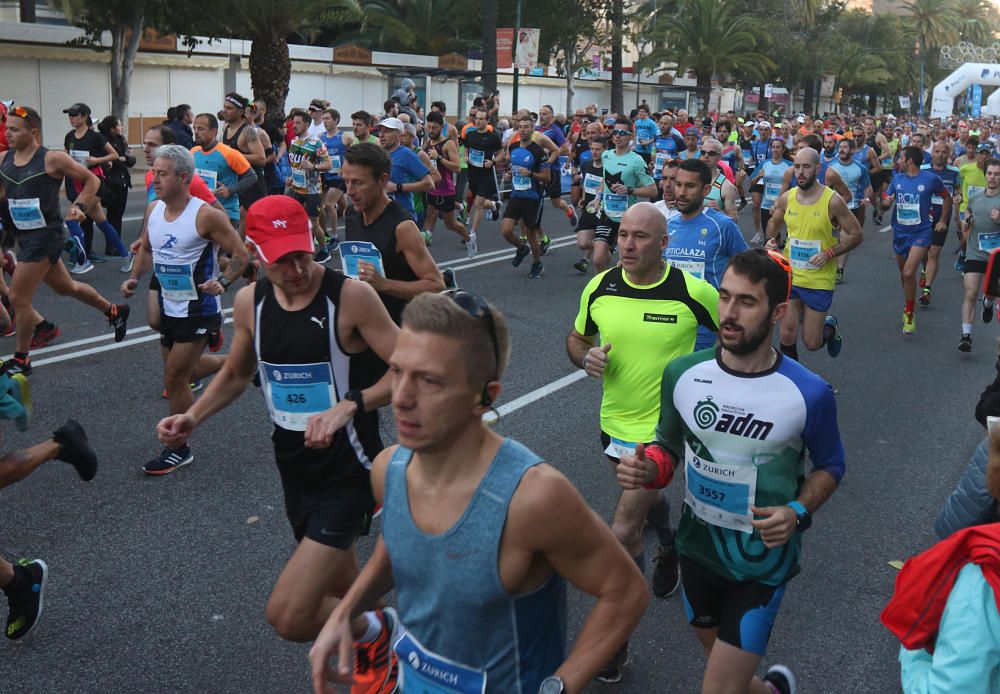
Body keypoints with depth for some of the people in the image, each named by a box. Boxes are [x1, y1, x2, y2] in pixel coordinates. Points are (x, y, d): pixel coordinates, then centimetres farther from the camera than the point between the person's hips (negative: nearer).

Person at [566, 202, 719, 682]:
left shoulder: (694, 292, -19)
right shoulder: (599, 288, -8)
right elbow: (576, 337, 9)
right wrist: (586, 358, -13)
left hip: (664, 428, -5)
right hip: (614, 421, 5)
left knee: (623, 532, -10)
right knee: (645, 498, 31)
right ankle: (671, 546, 65)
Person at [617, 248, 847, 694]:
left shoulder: (809, 394, -18)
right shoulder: (683, 374, -11)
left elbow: (830, 465, 0)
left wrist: (799, 513, -18)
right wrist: (648, 469, -19)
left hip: (764, 561, -3)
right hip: (697, 547, 4)